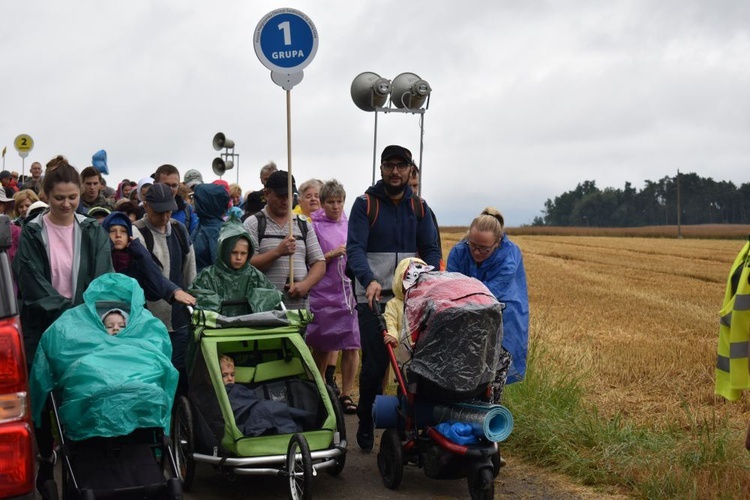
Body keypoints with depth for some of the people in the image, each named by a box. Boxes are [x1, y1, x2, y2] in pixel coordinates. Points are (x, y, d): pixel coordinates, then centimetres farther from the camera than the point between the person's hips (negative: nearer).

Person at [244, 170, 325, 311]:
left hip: (300, 307, 4)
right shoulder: (253, 224, 3)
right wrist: (277, 252, -16)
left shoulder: (304, 224, 15)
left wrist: (305, 284, -8)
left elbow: (319, 264, 11)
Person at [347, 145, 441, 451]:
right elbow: (355, 248, -11)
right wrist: (370, 280, -29)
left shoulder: (419, 207, 12)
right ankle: (366, 426, 14)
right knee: (374, 365, -4)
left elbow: (431, 250, 10)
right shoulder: (365, 204, 0)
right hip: (373, 297, -3)